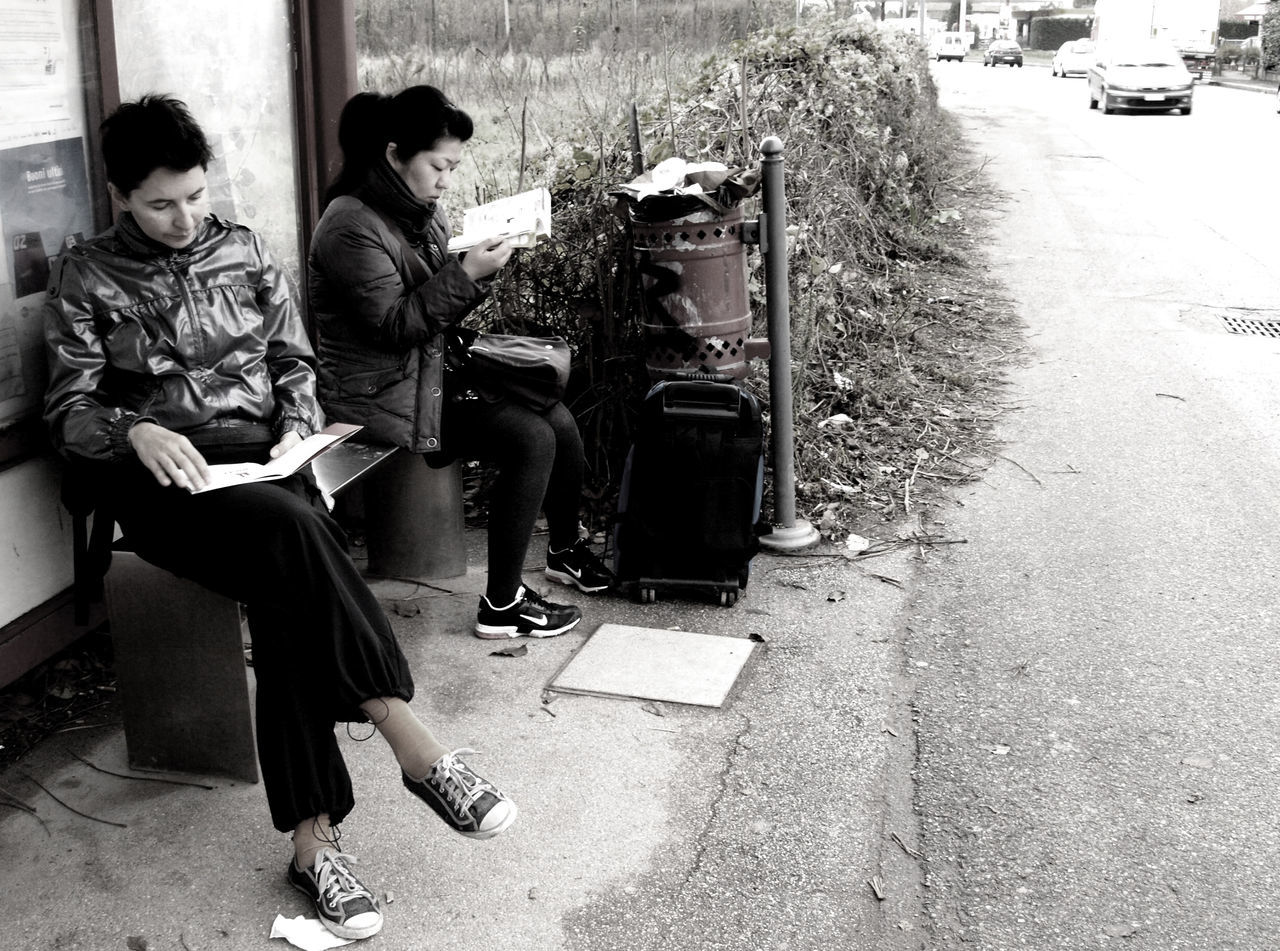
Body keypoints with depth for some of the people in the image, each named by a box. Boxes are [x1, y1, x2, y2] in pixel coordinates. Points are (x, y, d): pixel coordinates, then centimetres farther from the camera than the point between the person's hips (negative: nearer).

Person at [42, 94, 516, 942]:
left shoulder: (244, 250, 15)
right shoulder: (86, 278, 6)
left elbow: (294, 361, 17)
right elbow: (69, 411, 1)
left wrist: (297, 429, -4)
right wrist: (136, 432, -21)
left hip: (259, 457, 3)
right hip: (163, 476, -3)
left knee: (283, 591, -31)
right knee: (292, 528, -36)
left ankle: (313, 838, -31)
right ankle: (412, 741, -34)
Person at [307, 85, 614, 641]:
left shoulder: (421, 210, 10)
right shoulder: (352, 226, -17)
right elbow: (394, 325, -21)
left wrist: (482, 266, -4)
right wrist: (466, 275, -24)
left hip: (436, 370, 9)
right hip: (382, 394, -9)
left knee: (559, 420, -4)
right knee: (530, 438, -21)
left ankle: (566, 549, 20)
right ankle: (501, 605, -13)